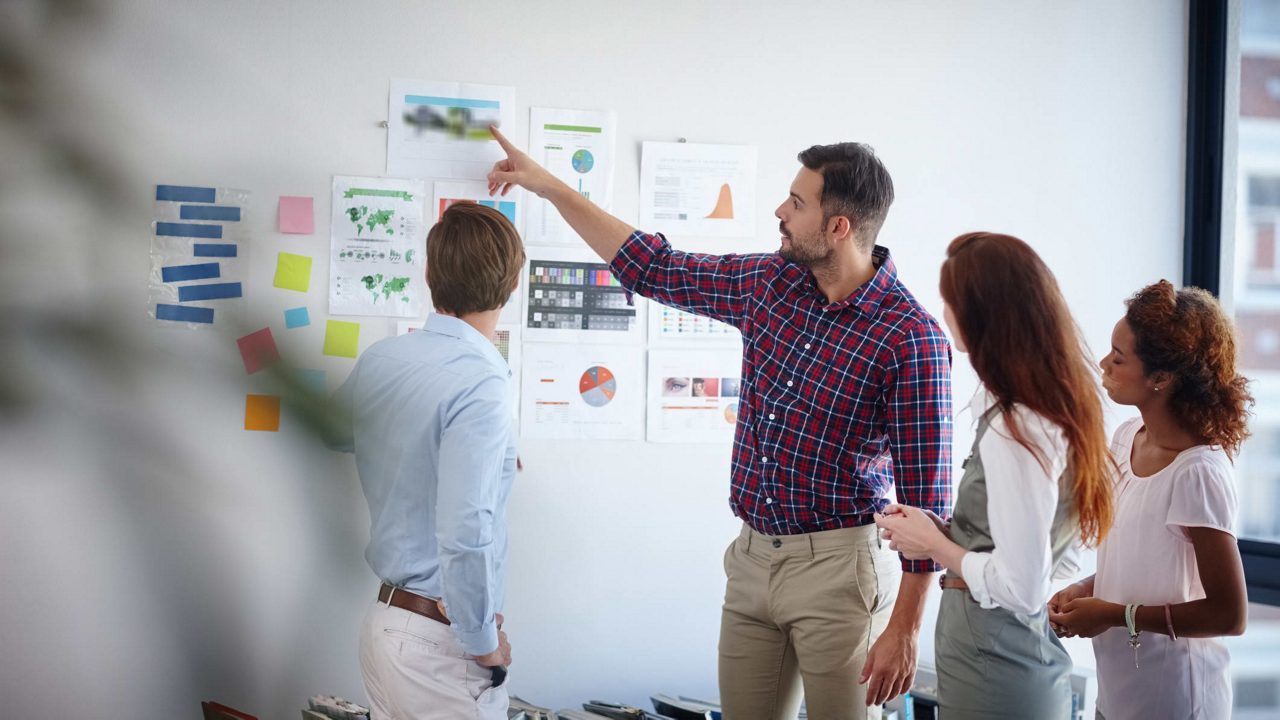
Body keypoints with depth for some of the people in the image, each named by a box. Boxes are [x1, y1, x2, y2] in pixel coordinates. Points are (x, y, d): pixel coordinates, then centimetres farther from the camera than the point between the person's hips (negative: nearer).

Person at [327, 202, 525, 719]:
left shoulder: (379, 360, 3)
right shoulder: (481, 385, -21)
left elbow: (332, 431, 25)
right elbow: (465, 535, -28)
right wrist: (483, 643, -14)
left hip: (381, 620, 8)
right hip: (439, 641, -8)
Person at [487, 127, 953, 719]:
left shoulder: (910, 337, -16)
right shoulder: (771, 283, 4)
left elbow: (926, 496, -15)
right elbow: (653, 268, 16)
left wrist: (904, 628, -16)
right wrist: (549, 186, 16)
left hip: (837, 568, -6)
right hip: (752, 558, 6)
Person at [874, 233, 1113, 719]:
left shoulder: (1014, 431, -22)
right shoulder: (1058, 412, 6)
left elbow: (1020, 587, -24)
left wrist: (933, 544, -10)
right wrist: (940, 530, 7)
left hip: (993, 670, -9)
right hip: (1037, 656, 9)